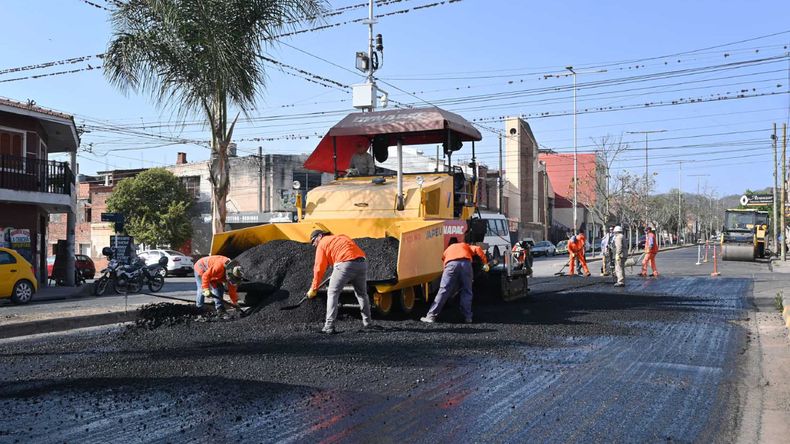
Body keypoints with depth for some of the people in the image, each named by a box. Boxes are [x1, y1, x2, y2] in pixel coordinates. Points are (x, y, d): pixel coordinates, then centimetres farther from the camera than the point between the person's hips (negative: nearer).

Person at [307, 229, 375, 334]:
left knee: (332, 293, 5)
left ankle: (329, 326, -1)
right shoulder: (342, 237, 31)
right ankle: (368, 323, 29)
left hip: (345, 264, -6)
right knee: (362, 293, 22)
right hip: (362, 263, 6)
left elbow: (319, 268, 8)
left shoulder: (322, 244, 13)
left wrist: (313, 289, 13)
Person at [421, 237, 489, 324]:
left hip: (451, 264, 0)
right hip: (466, 263, 0)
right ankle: (467, 317, 8)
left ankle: (431, 316, -4)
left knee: (443, 291, -1)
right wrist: (485, 263, 17)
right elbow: (477, 249, 19)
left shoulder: (447, 250, 40)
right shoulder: (465, 245, 37)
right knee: (466, 292, 13)